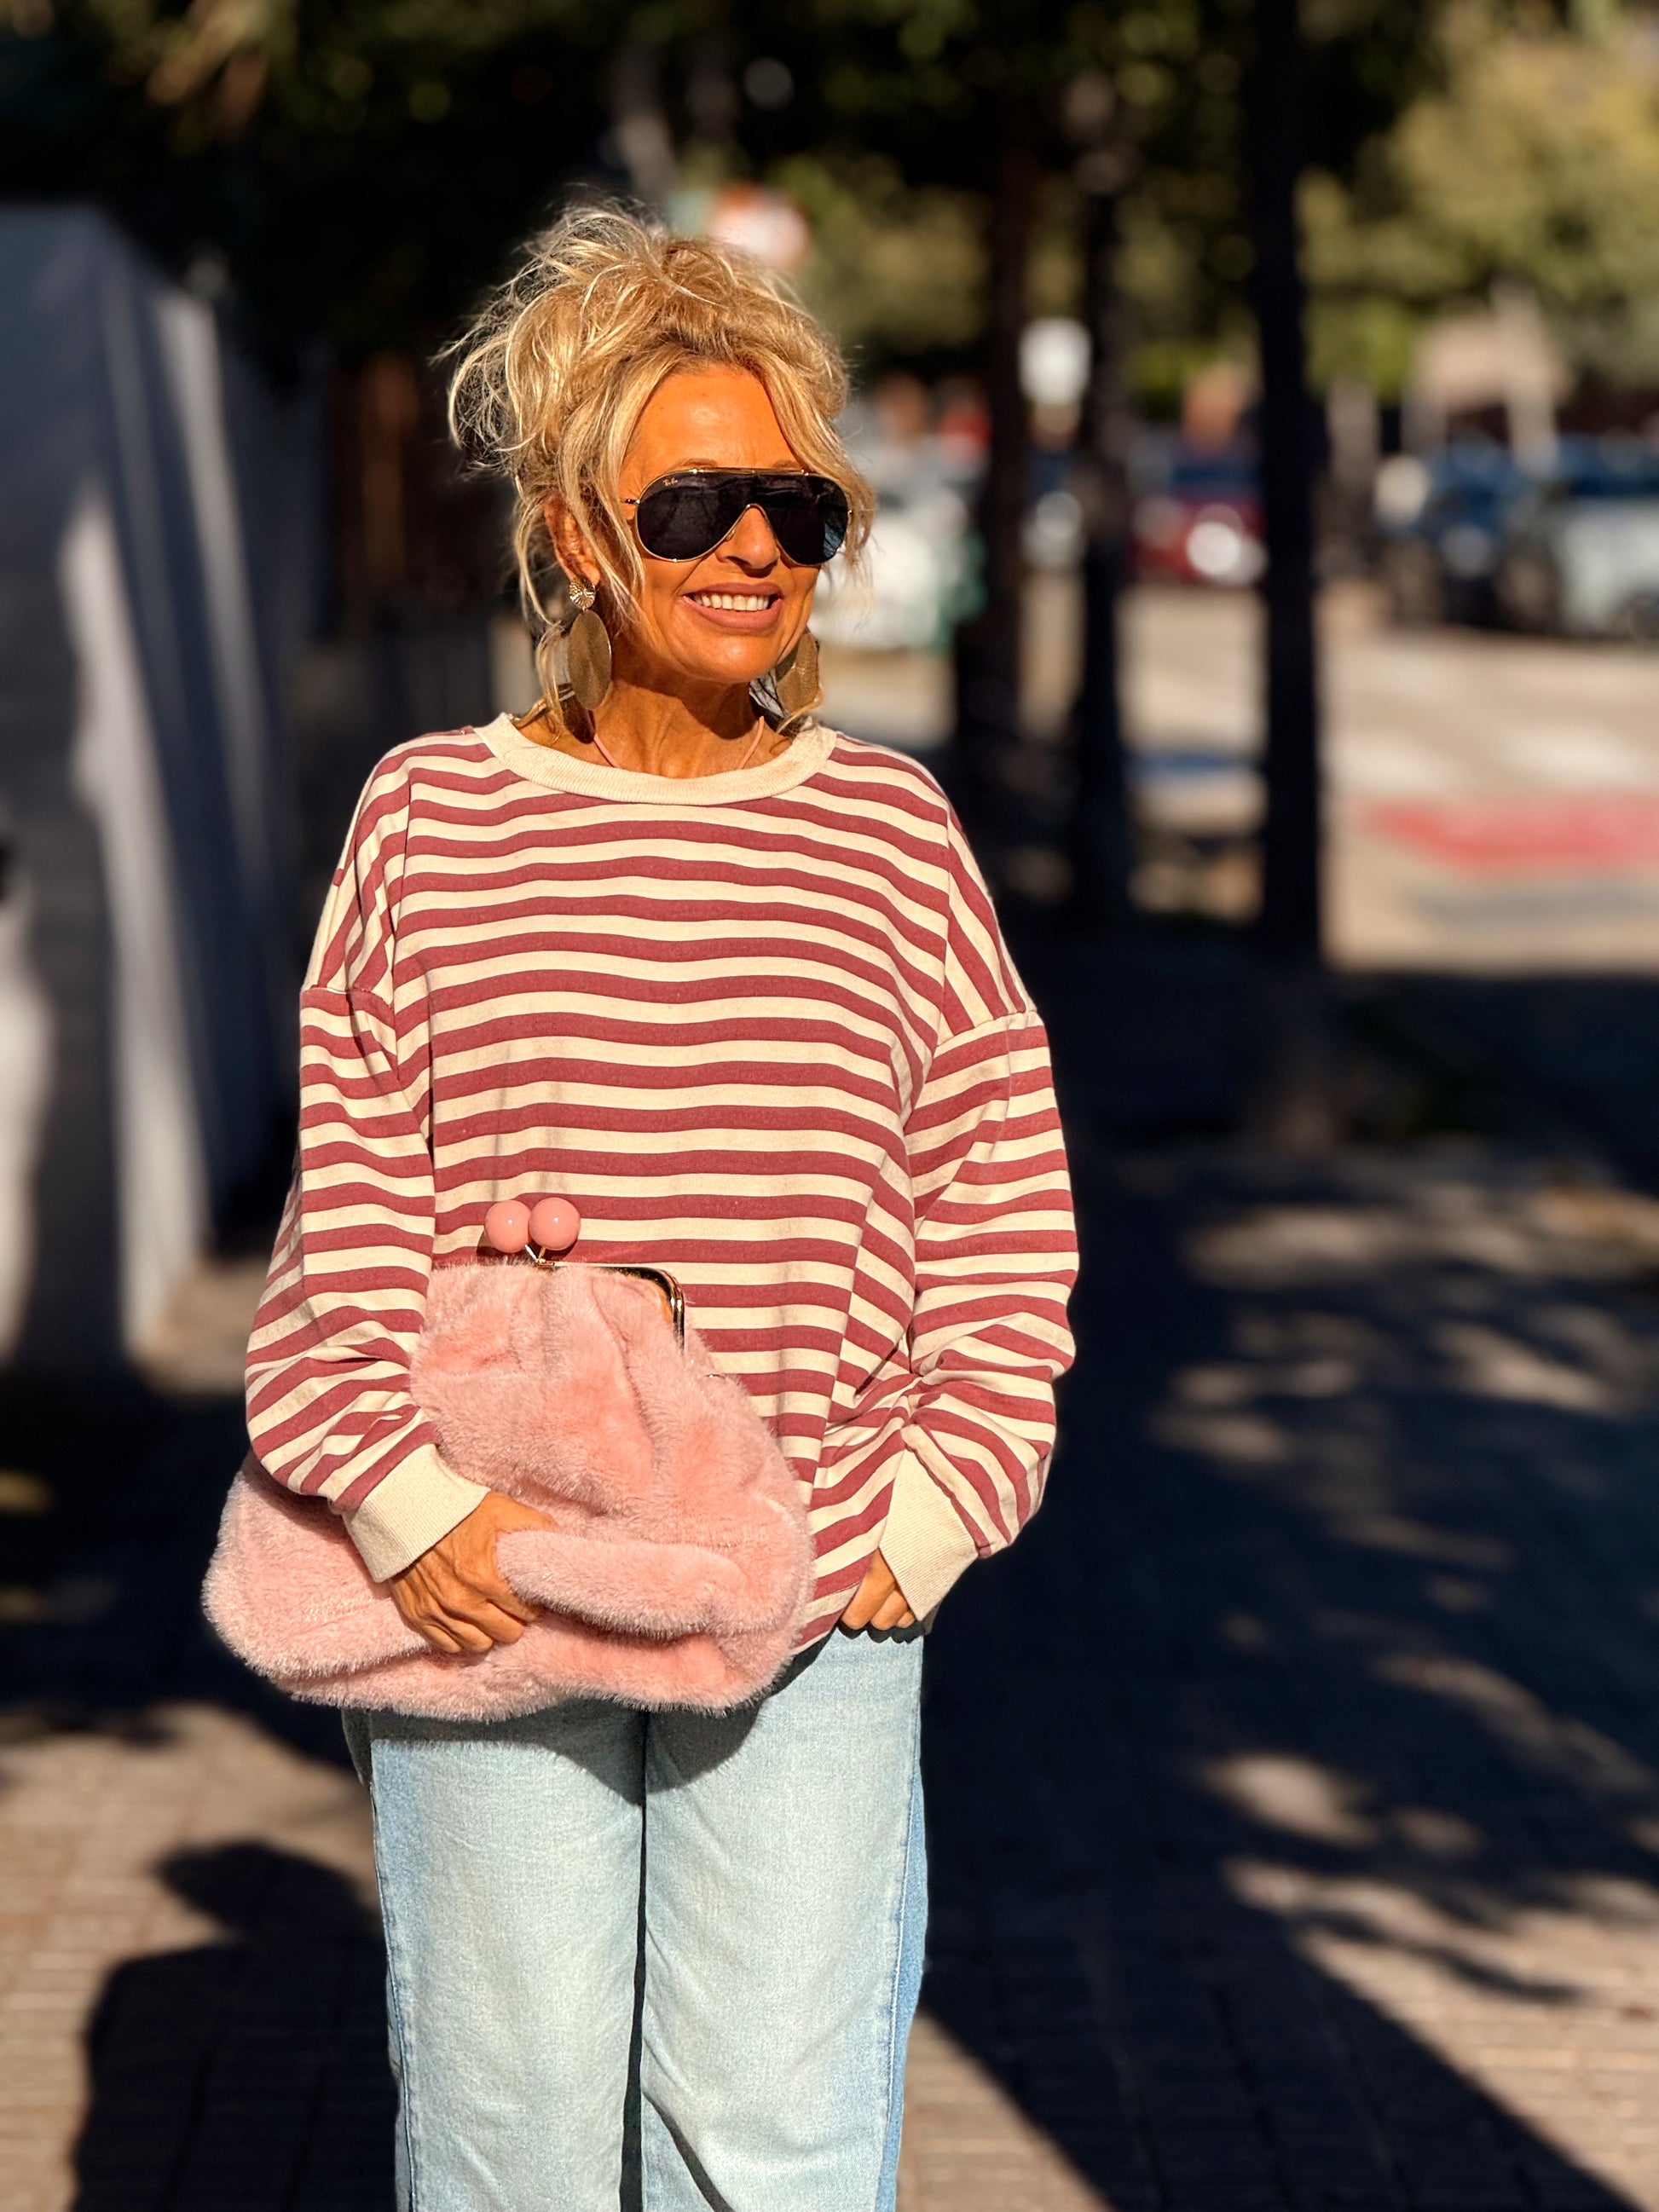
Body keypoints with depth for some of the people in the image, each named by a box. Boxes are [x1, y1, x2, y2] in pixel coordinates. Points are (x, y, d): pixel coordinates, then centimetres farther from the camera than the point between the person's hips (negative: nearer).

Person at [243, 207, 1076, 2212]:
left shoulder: (894, 834, 6)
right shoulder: (427, 824, 3)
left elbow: (1005, 1206, 9)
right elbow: (347, 1200, 2)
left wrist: (937, 1502, 0)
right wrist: (401, 1495, -8)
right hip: (484, 1586, 0)